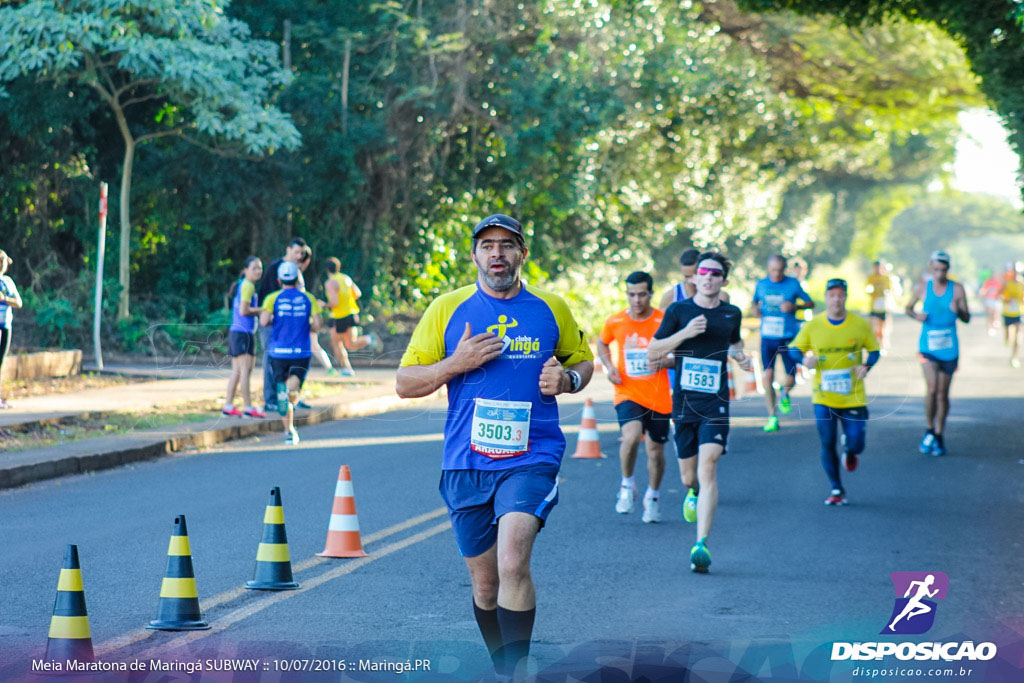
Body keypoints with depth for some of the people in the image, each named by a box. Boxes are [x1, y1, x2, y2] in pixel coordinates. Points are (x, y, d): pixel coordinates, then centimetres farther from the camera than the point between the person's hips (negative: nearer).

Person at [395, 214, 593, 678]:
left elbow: (583, 360, 21)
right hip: (466, 465, 2)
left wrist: (567, 379, -3)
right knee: (485, 583, 10)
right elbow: (404, 383, 4)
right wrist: (457, 363, -13)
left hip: (532, 460, -2)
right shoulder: (446, 309, 3)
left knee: (513, 564, -24)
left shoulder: (551, 309, 6)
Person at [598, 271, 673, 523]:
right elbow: (602, 344, 18)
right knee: (631, 435, -27)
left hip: (658, 397, 1)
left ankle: (652, 497, 36)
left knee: (655, 450, 10)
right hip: (628, 394, -1)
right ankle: (627, 484, -2)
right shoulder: (615, 322, -3)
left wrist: (665, 362, -18)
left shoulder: (664, 321, -6)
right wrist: (609, 366, 0)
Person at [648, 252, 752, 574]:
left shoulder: (732, 314, 8)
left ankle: (701, 544, -20)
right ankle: (694, 492, 49)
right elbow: (652, 352, 0)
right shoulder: (678, 311, 1)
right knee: (688, 474, 9)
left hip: (716, 403, 0)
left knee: (708, 468, -17)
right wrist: (685, 333, -14)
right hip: (684, 402, 1)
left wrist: (739, 355, 5)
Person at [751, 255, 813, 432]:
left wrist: (795, 306, -12)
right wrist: (755, 308, -1)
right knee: (768, 376, -11)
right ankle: (772, 418, 0)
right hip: (768, 337, 1)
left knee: (790, 381, -3)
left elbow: (811, 303, 6)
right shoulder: (761, 284, 6)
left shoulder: (793, 284, -1)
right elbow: (755, 301, 23)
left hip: (789, 338, -1)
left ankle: (784, 394, 34)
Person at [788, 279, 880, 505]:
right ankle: (836, 489, 16)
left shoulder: (861, 325, -3)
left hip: (853, 397, 0)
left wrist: (866, 366, -12)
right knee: (827, 445, 0)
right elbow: (794, 349, 7)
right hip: (824, 397, 0)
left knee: (856, 445, -3)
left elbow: (874, 351, 8)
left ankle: (850, 451, 36)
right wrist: (804, 359, -15)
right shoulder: (812, 327, -4)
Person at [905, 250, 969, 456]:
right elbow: (908, 308, 15)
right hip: (927, 345, -1)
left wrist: (958, 311, -21)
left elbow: (967, 319, 1)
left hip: (949, 348, 1)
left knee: (943, 394, 7)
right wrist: (916, 315, -7)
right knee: (931, 388, -17)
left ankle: (939, 437, 20)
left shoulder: (957, 289, 0)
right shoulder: (921, 288, 1)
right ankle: (929, 430, 3)